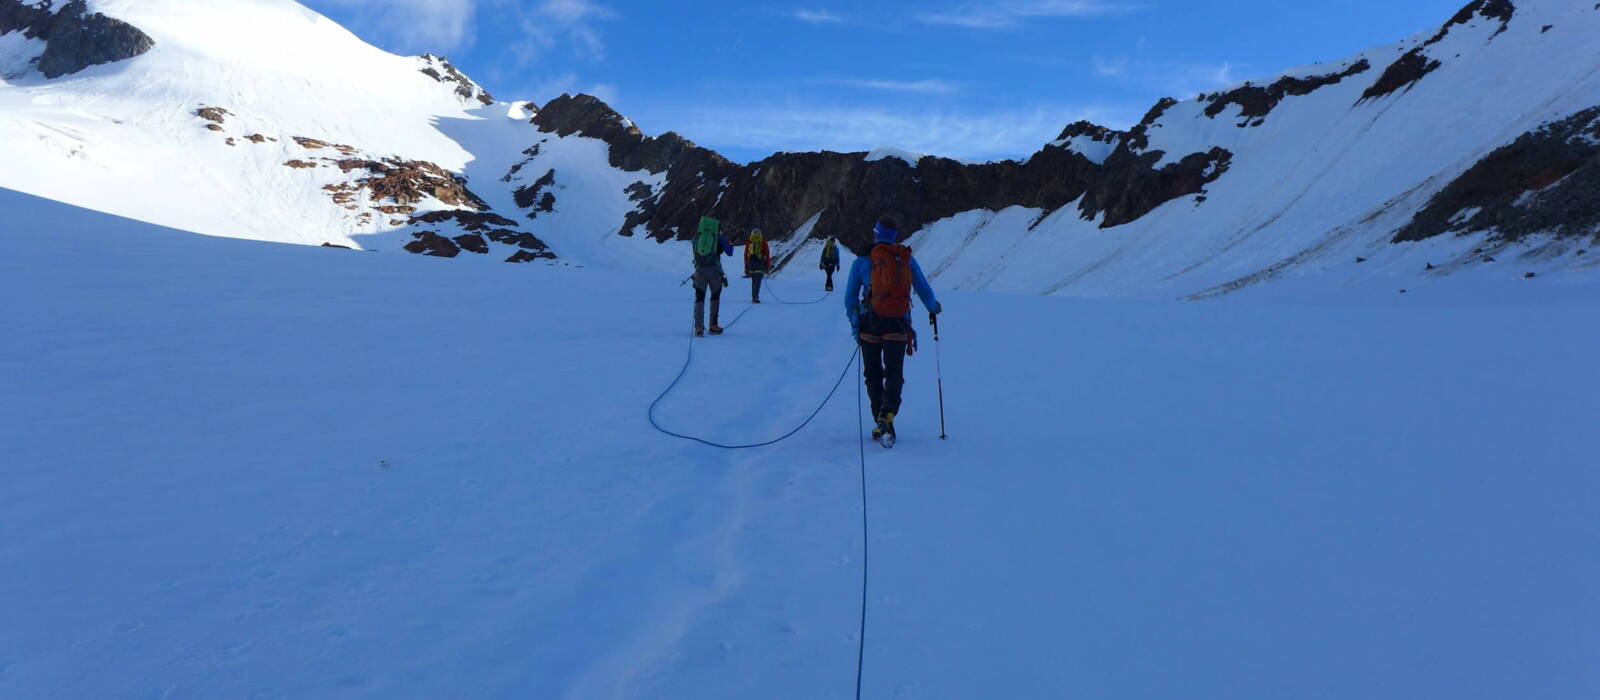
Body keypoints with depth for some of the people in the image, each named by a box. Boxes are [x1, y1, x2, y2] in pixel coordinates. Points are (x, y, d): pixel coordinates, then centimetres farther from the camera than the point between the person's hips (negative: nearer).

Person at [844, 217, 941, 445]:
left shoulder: (862, 262, 2)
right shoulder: (907, 259, 7)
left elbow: (850, 298, 6)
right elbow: (924, 290, 13)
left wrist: (854, 322, 22)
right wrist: (934, 308, 33)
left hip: (870, 324, 0)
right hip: (898, 326, 1)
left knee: (873, 375, 11)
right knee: (894, 373, -2)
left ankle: (881, 423, 8)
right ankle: (887, 416, -26)